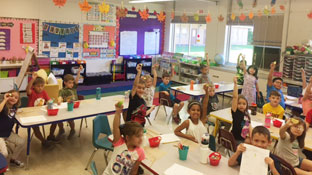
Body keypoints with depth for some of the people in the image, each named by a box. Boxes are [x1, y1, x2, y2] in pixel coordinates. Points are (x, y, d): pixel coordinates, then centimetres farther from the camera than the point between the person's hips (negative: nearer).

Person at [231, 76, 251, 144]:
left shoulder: (246, 115, 7)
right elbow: (235, 97, -21)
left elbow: (249, 127, 7)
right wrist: (235, 83, -26)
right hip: (236, 140, -7)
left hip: (245, 139, 7)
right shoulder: (235, 112, -11)